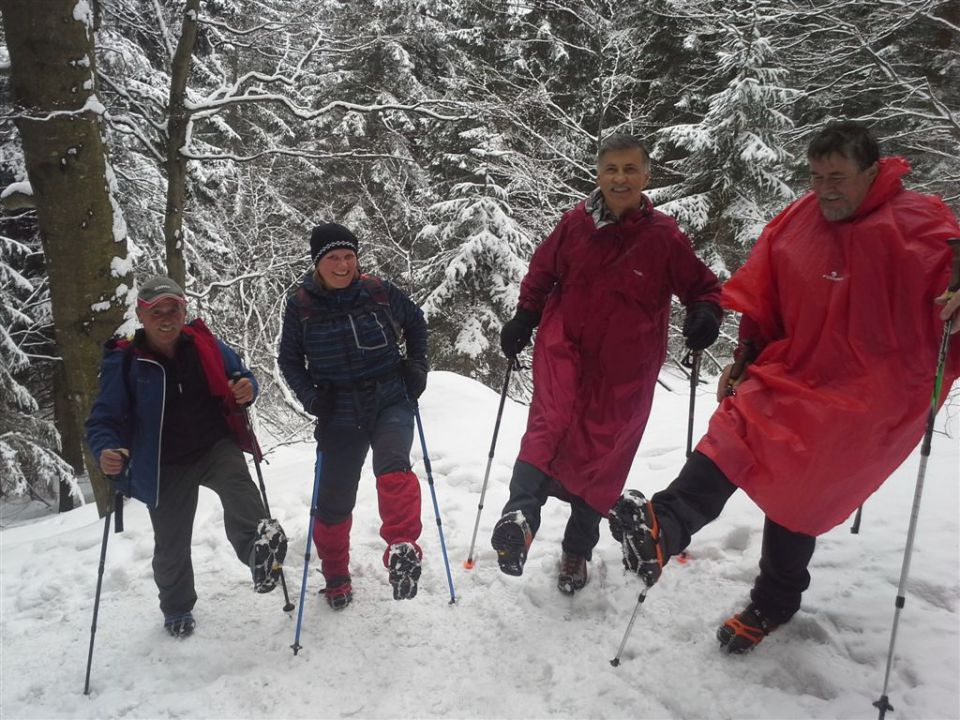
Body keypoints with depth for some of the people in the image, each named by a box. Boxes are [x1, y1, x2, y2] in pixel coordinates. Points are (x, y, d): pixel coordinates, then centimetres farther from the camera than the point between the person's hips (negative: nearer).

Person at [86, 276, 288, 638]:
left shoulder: (204, 344, -4)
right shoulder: (123, 361, -11)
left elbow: (240, 374, 10)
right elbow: (103, 419, -8)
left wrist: (247, 388, -15)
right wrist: (107, 451, -30)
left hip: (217, 446, 1)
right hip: (166, 467, 0)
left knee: (237, 483, -34)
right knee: (171, 545, 11)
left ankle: (257, 548, -51)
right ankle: (177, 610, 35)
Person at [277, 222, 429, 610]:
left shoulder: (380, 292, -6)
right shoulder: (300, 306, -5)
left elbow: (415, 322, 13)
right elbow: (289, 359, 8)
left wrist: (417, 366, 3)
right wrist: (309, 395, -7)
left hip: (391, 404, -1)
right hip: (339, 416, 1)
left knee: (393, 467, -31)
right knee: (334, 501, 9)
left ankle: (402, 548, -32)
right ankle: (336, 578, 32)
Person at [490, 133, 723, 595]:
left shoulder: (665, 237, -5)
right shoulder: (575, 223, -1)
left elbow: (703, 286, 5)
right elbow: (541, 272, 14)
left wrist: (705, 314, -16)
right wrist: (523, 319, 7)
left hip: (623, 368, 0)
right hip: (565, 347, 0)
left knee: (601, 458, 7)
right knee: (551, 420, -27)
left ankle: (578, 549, 25)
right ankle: (521, 514, -42)